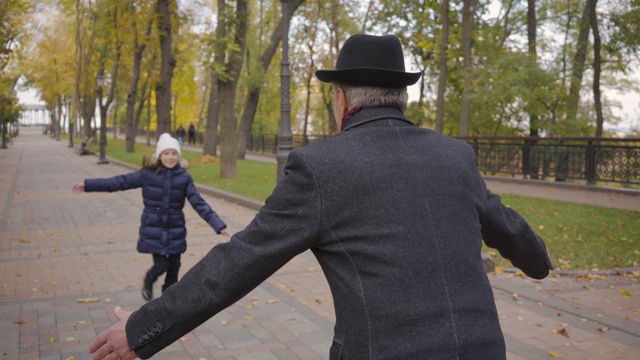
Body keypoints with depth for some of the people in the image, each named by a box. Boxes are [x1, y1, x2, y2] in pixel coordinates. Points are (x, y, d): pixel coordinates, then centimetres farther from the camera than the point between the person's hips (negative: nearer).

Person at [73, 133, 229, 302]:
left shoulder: (184, 177, -4)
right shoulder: (148, 174, -7)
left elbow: (199, 203, -5)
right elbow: (121, 182, -5)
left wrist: (218, 225, -12)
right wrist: (88, 185, -8)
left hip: (175, 231, 2)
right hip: (153, 230, -2)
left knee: (174, 267, 7)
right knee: (161, 265, -4)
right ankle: (148, 282, 32)